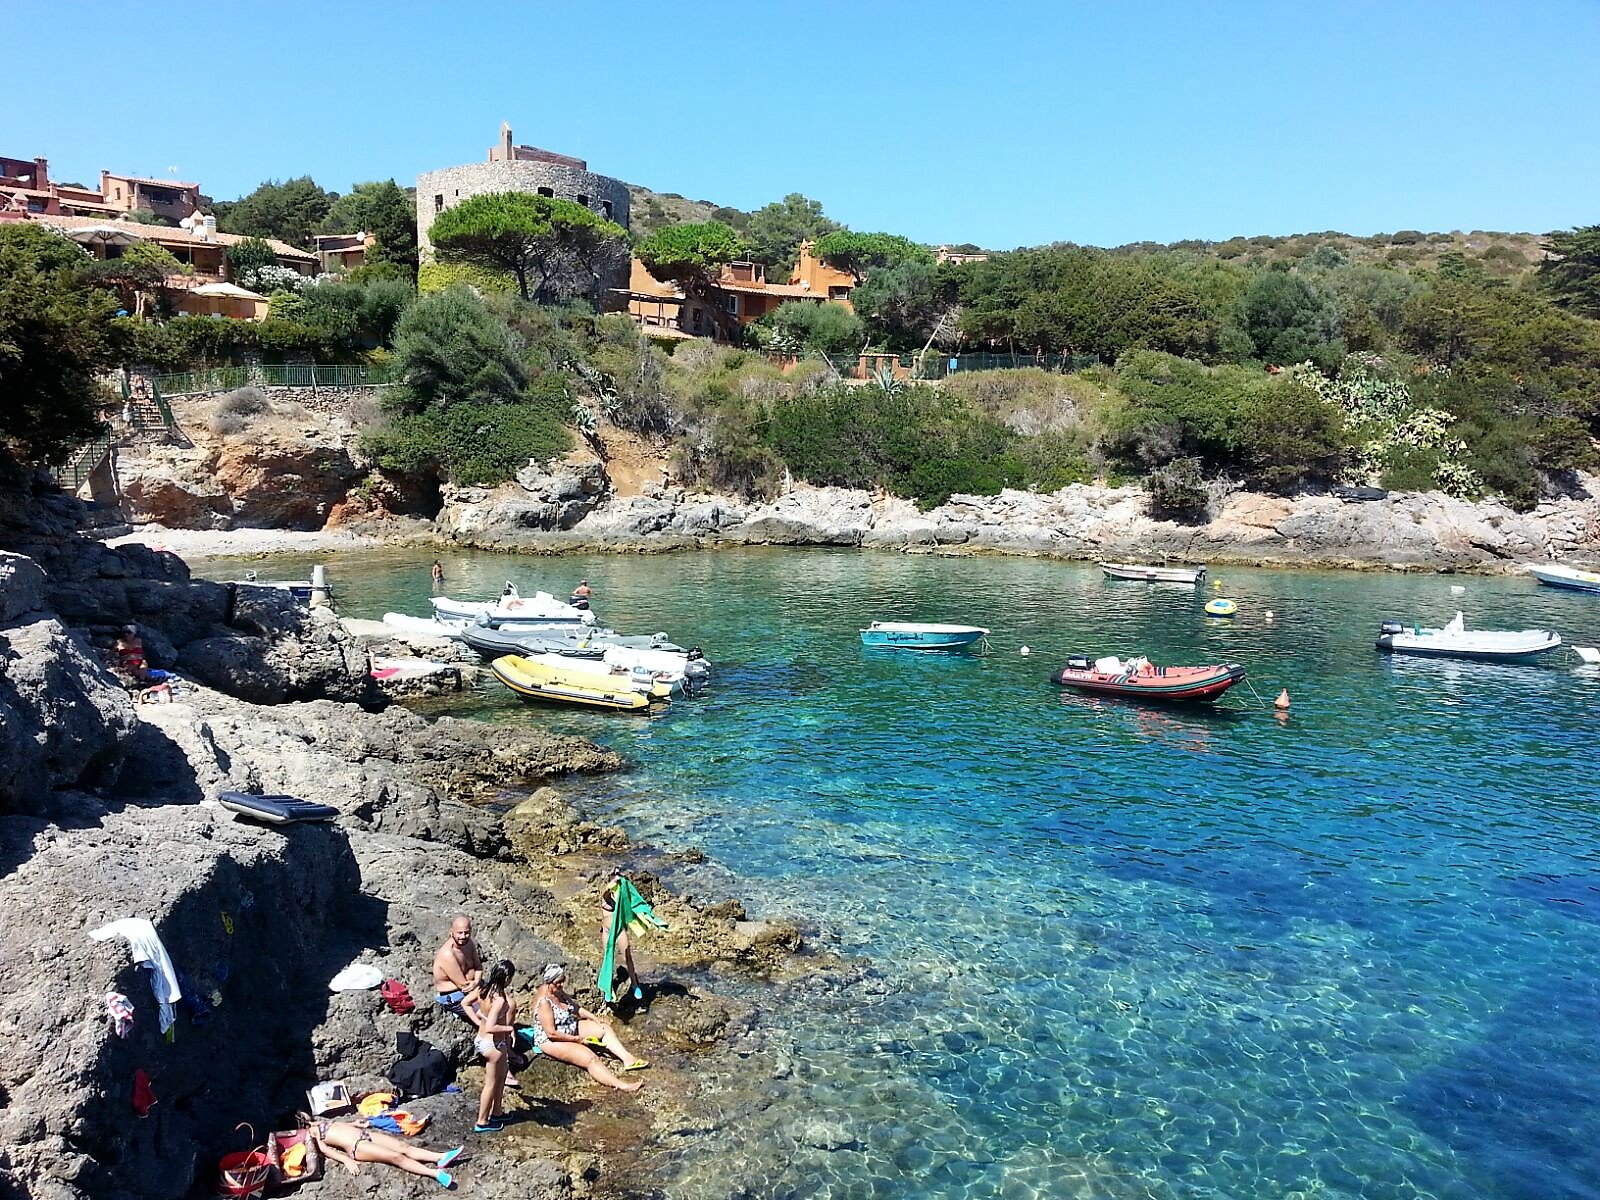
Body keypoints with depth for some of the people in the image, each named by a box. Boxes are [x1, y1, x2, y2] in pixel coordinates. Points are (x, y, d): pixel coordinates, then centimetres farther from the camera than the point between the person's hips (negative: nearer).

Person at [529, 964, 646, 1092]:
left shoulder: (558, 992, 2)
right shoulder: (544, 1001, -26)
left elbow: (576, 1008, 13)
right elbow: (551, 1033, -28)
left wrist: (595, 1019, 1)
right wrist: (576, 1039, -19)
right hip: (552, 1042, -10)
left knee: (605, 1028, 4)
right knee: (590, 1058, -28)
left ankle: (628, 1059, -11)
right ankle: (619, 1084, -43)